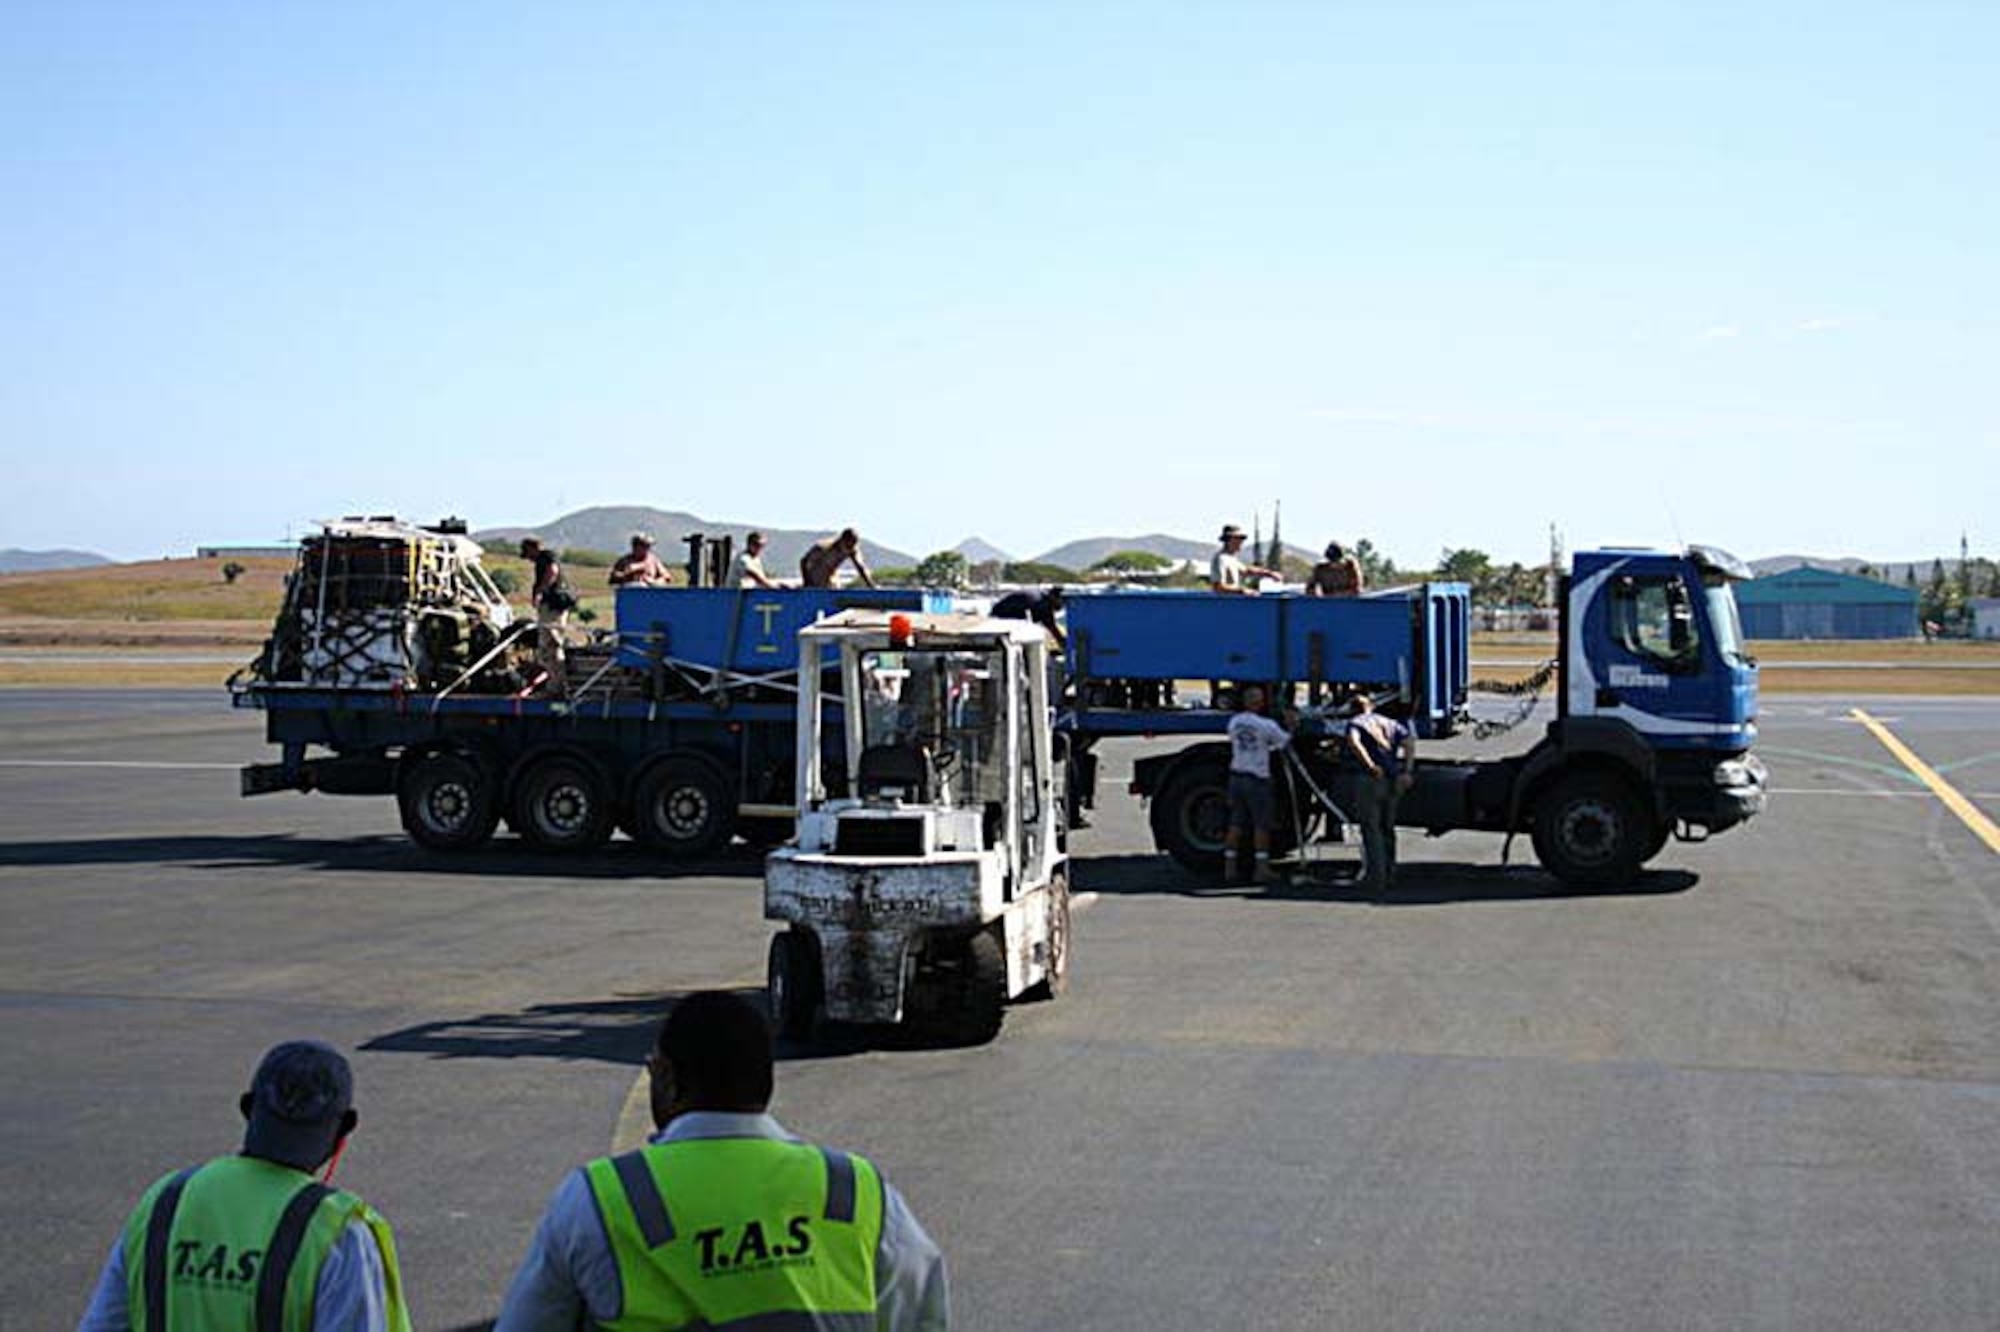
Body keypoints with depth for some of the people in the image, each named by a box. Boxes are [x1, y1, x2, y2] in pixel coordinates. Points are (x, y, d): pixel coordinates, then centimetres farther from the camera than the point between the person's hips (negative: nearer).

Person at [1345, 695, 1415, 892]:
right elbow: (1409, 740, 2)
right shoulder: (1390, 723, 19)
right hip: (1393, 780, 5)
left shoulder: (1355, 722, 4)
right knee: (1388, 828, 18)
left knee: (1371, 830, 2)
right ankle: (1389, 875, 22)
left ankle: (1376, 878, -1)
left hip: (1371, 780, -5)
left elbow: (1354, 742, -19)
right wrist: (1407, 771, -7)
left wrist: (1370, 766, -24)